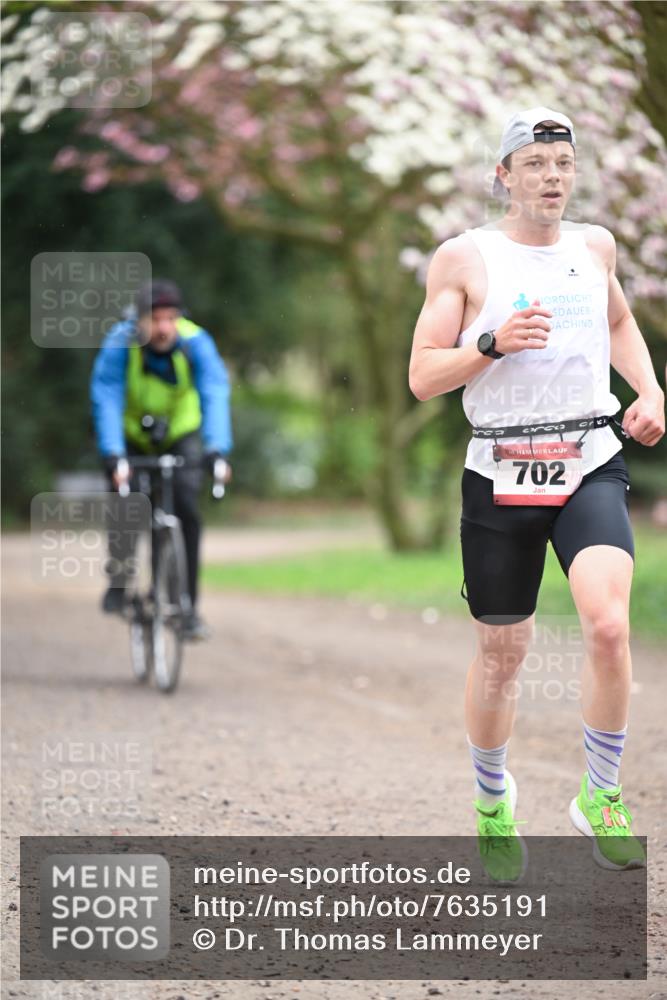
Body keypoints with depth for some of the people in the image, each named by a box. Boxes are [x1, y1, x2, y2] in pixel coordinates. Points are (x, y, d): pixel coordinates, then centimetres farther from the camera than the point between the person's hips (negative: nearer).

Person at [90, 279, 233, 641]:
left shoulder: (196, 343, -26)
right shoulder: (120, 343, -28)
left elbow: (215, 396, -36)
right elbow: (106, 399, -36)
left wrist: (217, 448, -52)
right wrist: (113, 456, -49)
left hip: (181, 433, 0)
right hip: (132, 434, 0)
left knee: (186, 507, -18)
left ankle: (187, 606, -9)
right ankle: (120, 575, 9)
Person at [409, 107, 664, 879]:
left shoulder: (595, 247, 11)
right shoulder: (464, 259, -1)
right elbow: (422, 376, -4)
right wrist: (493, 343, -21)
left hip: (590, 467, 2)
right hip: (501, 474, -2)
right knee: (501, 653, 8)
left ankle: (601, 798, -6)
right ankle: (493, 804, 32)